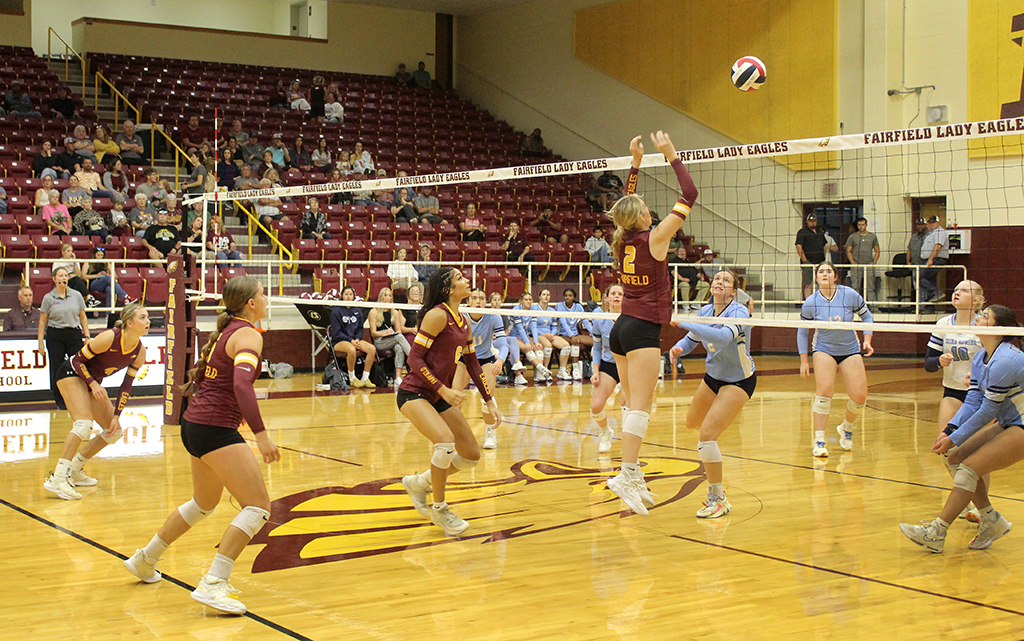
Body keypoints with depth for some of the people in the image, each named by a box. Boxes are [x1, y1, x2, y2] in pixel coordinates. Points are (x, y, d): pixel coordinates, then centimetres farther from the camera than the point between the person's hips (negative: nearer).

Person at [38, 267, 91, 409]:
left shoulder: (76, 296, 6)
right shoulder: (48, 298, 1)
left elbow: (83, 318, 12)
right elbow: (42, 321, 4)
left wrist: (87, 336, 6)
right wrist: (41, 341, -1)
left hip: (74, 334, 1)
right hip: (55, 336, -1)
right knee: (57, 369, 2)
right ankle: (60, 401, 13)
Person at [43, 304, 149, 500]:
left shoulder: (139, 352, -8)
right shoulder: (109, 338, -27)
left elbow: (126, 386, -1)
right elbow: (78, 360, -18)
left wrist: (116, 416, -5)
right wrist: (93, 384, -29)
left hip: (93, 382, 8)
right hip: (72, 374, -8)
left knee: (114, 432, 7)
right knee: (84, 423, -28)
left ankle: (74, 470, 18)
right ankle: (57, 478, -31)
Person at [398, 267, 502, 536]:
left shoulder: (464, 321, 8)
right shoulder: (437, 315, -17)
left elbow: (472, 363, 16)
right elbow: (414, 359, -19)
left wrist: (490, 401, 13)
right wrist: (443, 389, -23)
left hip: (440, 396, 9)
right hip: (414, 393, -9)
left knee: (471, 455, 7)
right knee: (445, 441, -31)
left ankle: (419, 483, 28)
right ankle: (439, 509, -10)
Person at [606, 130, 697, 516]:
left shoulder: (622, 240, 6)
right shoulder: (653, 239, -11)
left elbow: (626, 203, 25)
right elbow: (689, 195, -9)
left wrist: (636, 163, 22)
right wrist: (671, 157, -4)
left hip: (622, 326, 8)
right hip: (643, 329, -8)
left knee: (633, 404, 10)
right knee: (640, 406, -13)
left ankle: (634, 475, 11)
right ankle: (626, 475, -21)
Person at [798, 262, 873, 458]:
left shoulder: (850, 295, -11)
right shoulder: (810, 303, -10)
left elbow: (866, 316, 5)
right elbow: (802, 332, 3)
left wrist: (867, 340, -8)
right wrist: (804, 360, 0)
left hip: (850, 350, 1)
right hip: (824, 350, -1)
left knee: (860, 397, -7)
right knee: (824, 391, -22)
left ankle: (846, 428, 25)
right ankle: (819, 441, -15)